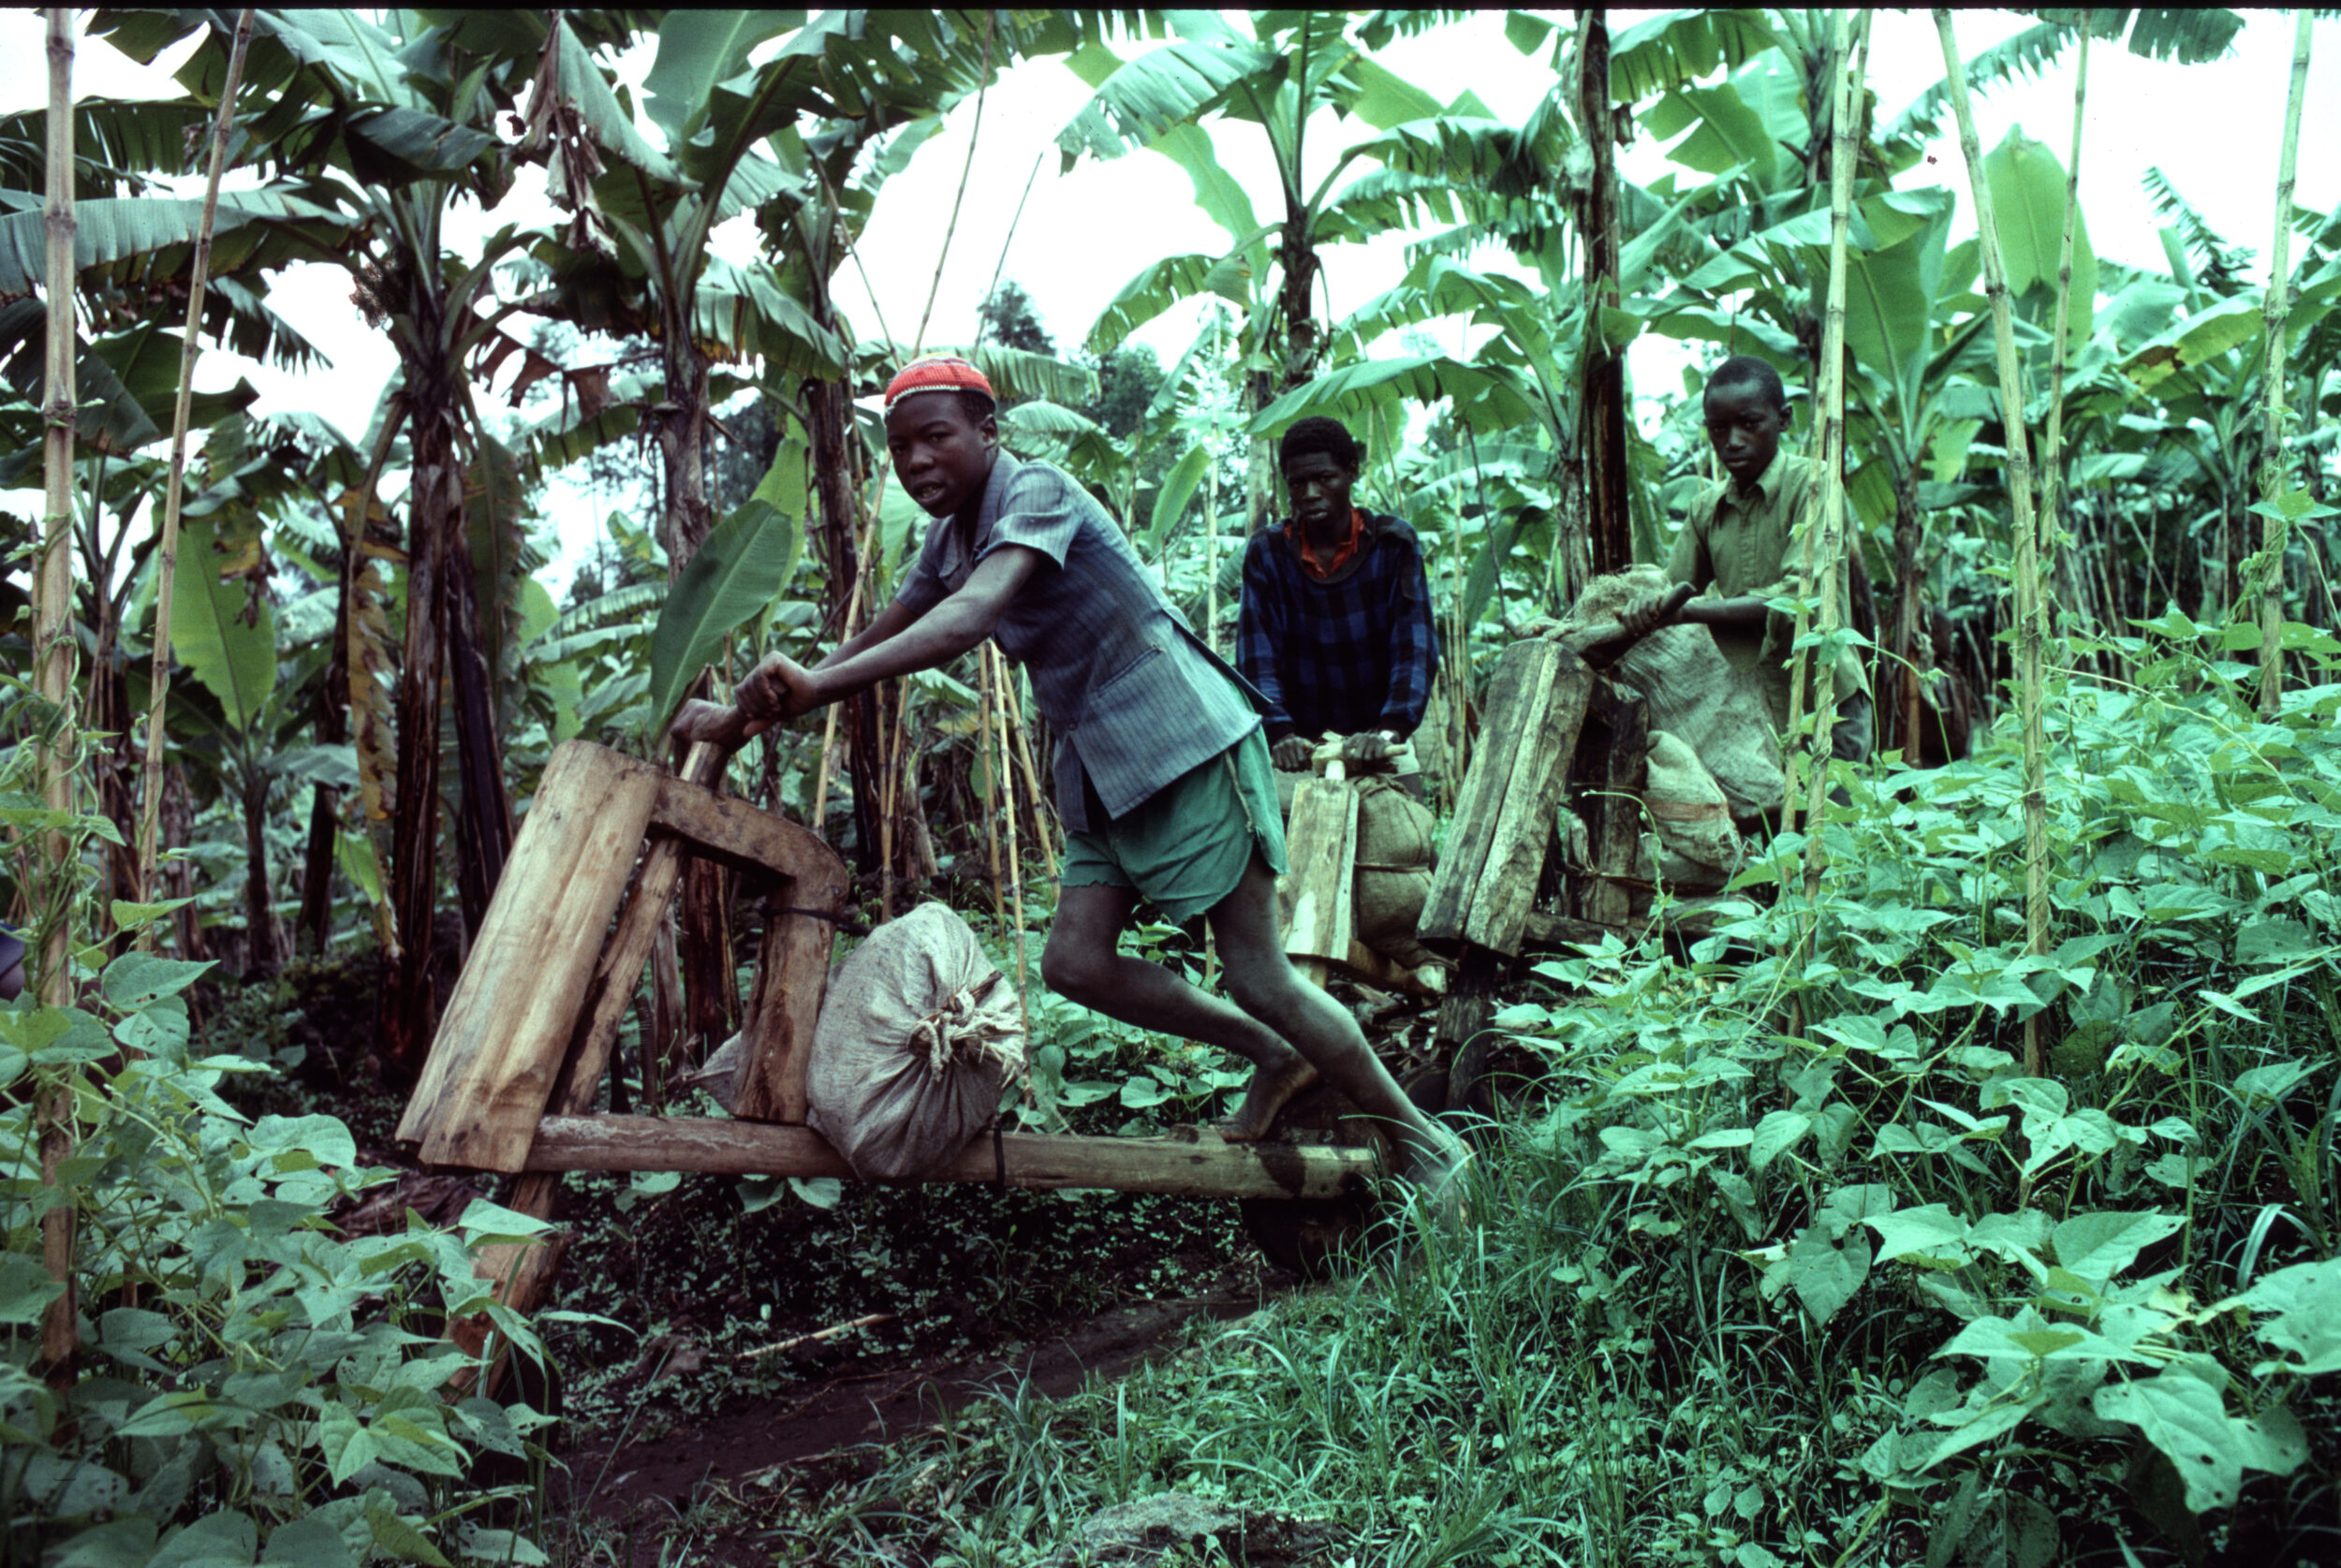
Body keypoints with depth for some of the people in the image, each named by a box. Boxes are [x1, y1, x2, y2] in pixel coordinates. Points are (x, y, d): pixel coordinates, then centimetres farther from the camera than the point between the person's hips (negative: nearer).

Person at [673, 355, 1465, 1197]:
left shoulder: (1036, 491, -17)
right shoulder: (948, 540, 10)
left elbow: (973, 614, -34)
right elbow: (876, 639, 18)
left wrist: (816, 686, -44)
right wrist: (745, 714, 10)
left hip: (1185, 741, -9)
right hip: (1100, 765, 9)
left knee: (1258, 977, -6)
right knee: (1076, 963, 2)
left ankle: (1424, 1142, 12)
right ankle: (1274, 1058, 20)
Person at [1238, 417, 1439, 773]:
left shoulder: (1393, 542, -2)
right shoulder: (1266, 553, 0)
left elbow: (1416, 648, -10)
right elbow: (1257, 658, -7)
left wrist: (1389, 730, -26)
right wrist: (1281, 734, -23)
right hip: (1305, 744, 0)